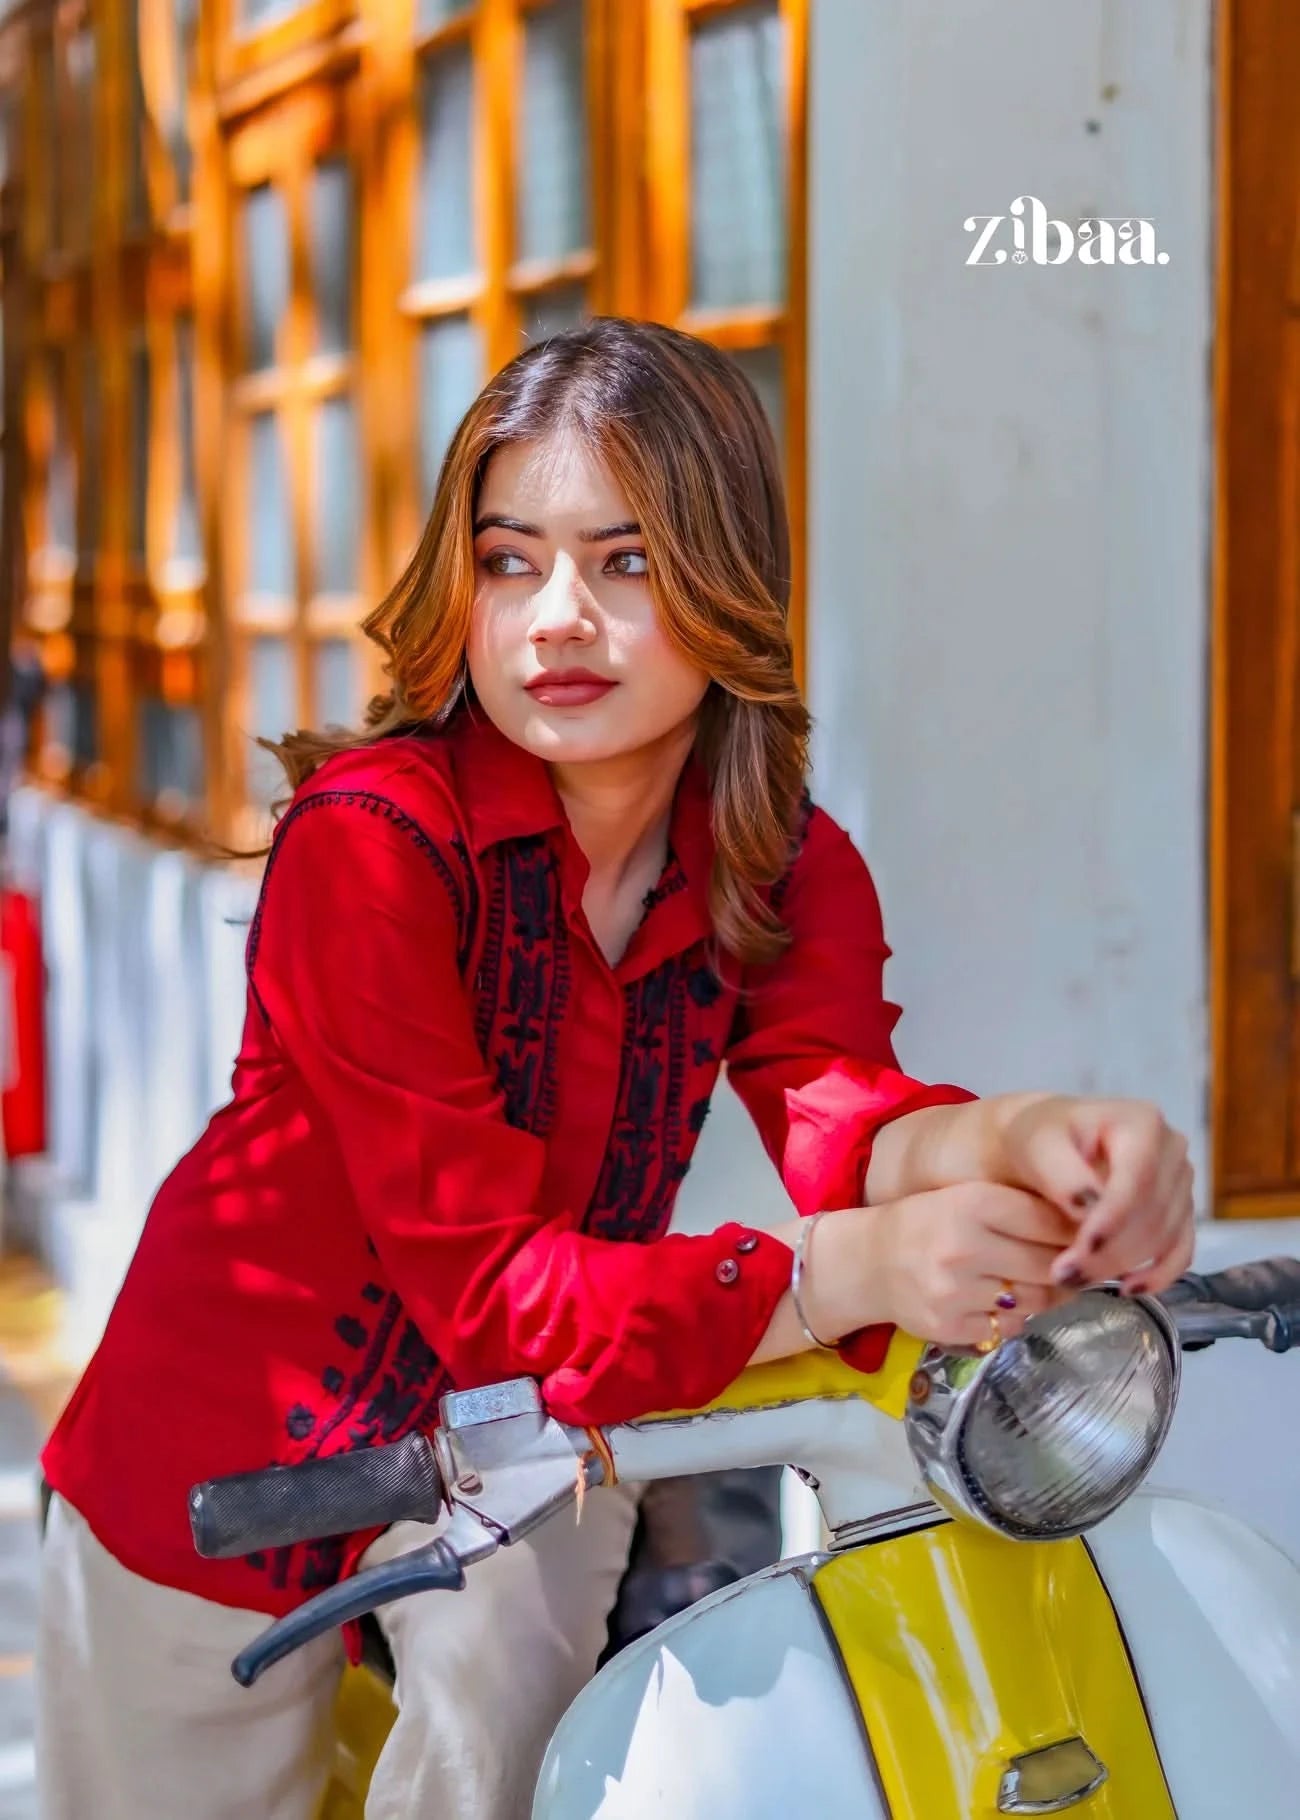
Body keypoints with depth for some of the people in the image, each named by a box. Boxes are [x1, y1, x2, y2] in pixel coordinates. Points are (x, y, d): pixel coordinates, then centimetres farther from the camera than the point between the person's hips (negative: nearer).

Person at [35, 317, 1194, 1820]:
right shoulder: (373, 838, -25)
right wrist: (844, 1272, -45)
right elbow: (486, 1279, -30)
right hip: (238, 1451, -2)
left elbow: (835, 1103, -27)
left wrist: (1009, 1140, -50)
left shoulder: (790, 868, -7)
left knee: (514, 1661, -26)